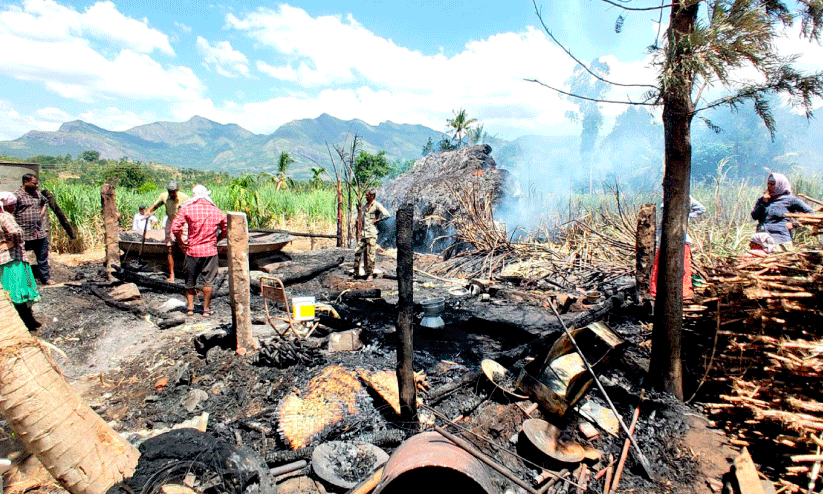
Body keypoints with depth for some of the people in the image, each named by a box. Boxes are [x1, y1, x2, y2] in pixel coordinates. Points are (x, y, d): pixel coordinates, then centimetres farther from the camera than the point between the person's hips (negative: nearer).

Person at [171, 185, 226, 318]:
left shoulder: (187, 208, -5)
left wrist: (181, 242, 0)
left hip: (192, 250, 0)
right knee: (208, 281, 8)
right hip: (210, 251, 0)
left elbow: (175, 227, -13)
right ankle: (206, 309, 13)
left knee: (190, 281, 15)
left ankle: (190, 308, 22)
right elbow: (225, 230, 8)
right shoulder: (216, 211, 1)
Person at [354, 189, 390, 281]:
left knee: (370, 254, -4)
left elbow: (387, 215, -17)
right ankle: (356, 272, 13)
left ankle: (370, 275, 3)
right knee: (358, 252, 4)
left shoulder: (377, 205, -7)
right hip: (364, 233, 7)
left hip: (371, 233, -7)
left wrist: (377, 220, -10)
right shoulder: (365, 206, 16)